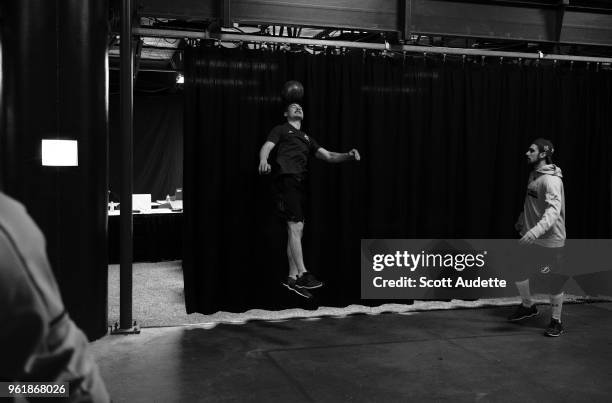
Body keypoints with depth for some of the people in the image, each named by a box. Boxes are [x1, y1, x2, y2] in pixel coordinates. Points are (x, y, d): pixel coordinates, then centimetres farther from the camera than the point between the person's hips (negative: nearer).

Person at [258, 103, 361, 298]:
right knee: (295, 225, -15)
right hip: (286, 177, -7)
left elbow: (328, 156, 21)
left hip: (299, 182, 7)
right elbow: (266, 147, -4)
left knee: (297, 229, 4)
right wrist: (263, 160, -28)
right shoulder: (281, 130, 14)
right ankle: (302, 274, -18)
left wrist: (348, 155, 1)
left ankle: (292, 278, 8)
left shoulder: (306, 138, 30)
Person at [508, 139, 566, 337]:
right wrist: (521, 221, 32)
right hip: (530, 238, 8)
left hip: (550, 240, -8)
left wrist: (536, 231, -43)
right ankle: (527, 306, 35)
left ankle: (556, 322, 18)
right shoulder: (534, 175, 8)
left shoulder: (552, 180, -20)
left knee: (553, 282, 2)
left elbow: (553, 211, -31)